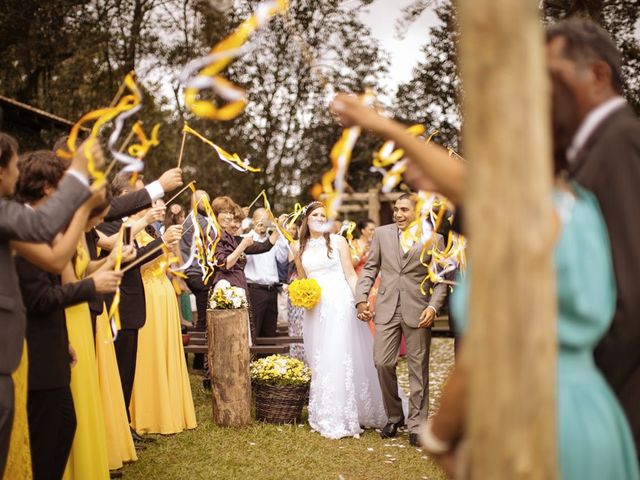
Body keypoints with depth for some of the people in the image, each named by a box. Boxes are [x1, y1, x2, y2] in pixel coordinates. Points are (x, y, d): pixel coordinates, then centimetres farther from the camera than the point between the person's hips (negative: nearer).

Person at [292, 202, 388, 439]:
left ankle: (341, 418, 2)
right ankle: (324, 415, 20)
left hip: (339, 303, -4)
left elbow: (350, 274, -1)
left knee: (340, 357, -6)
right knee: (319, 360, 8)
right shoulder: (300, 249, 12)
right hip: (315, 308, 4)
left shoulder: (338, 241, 1)